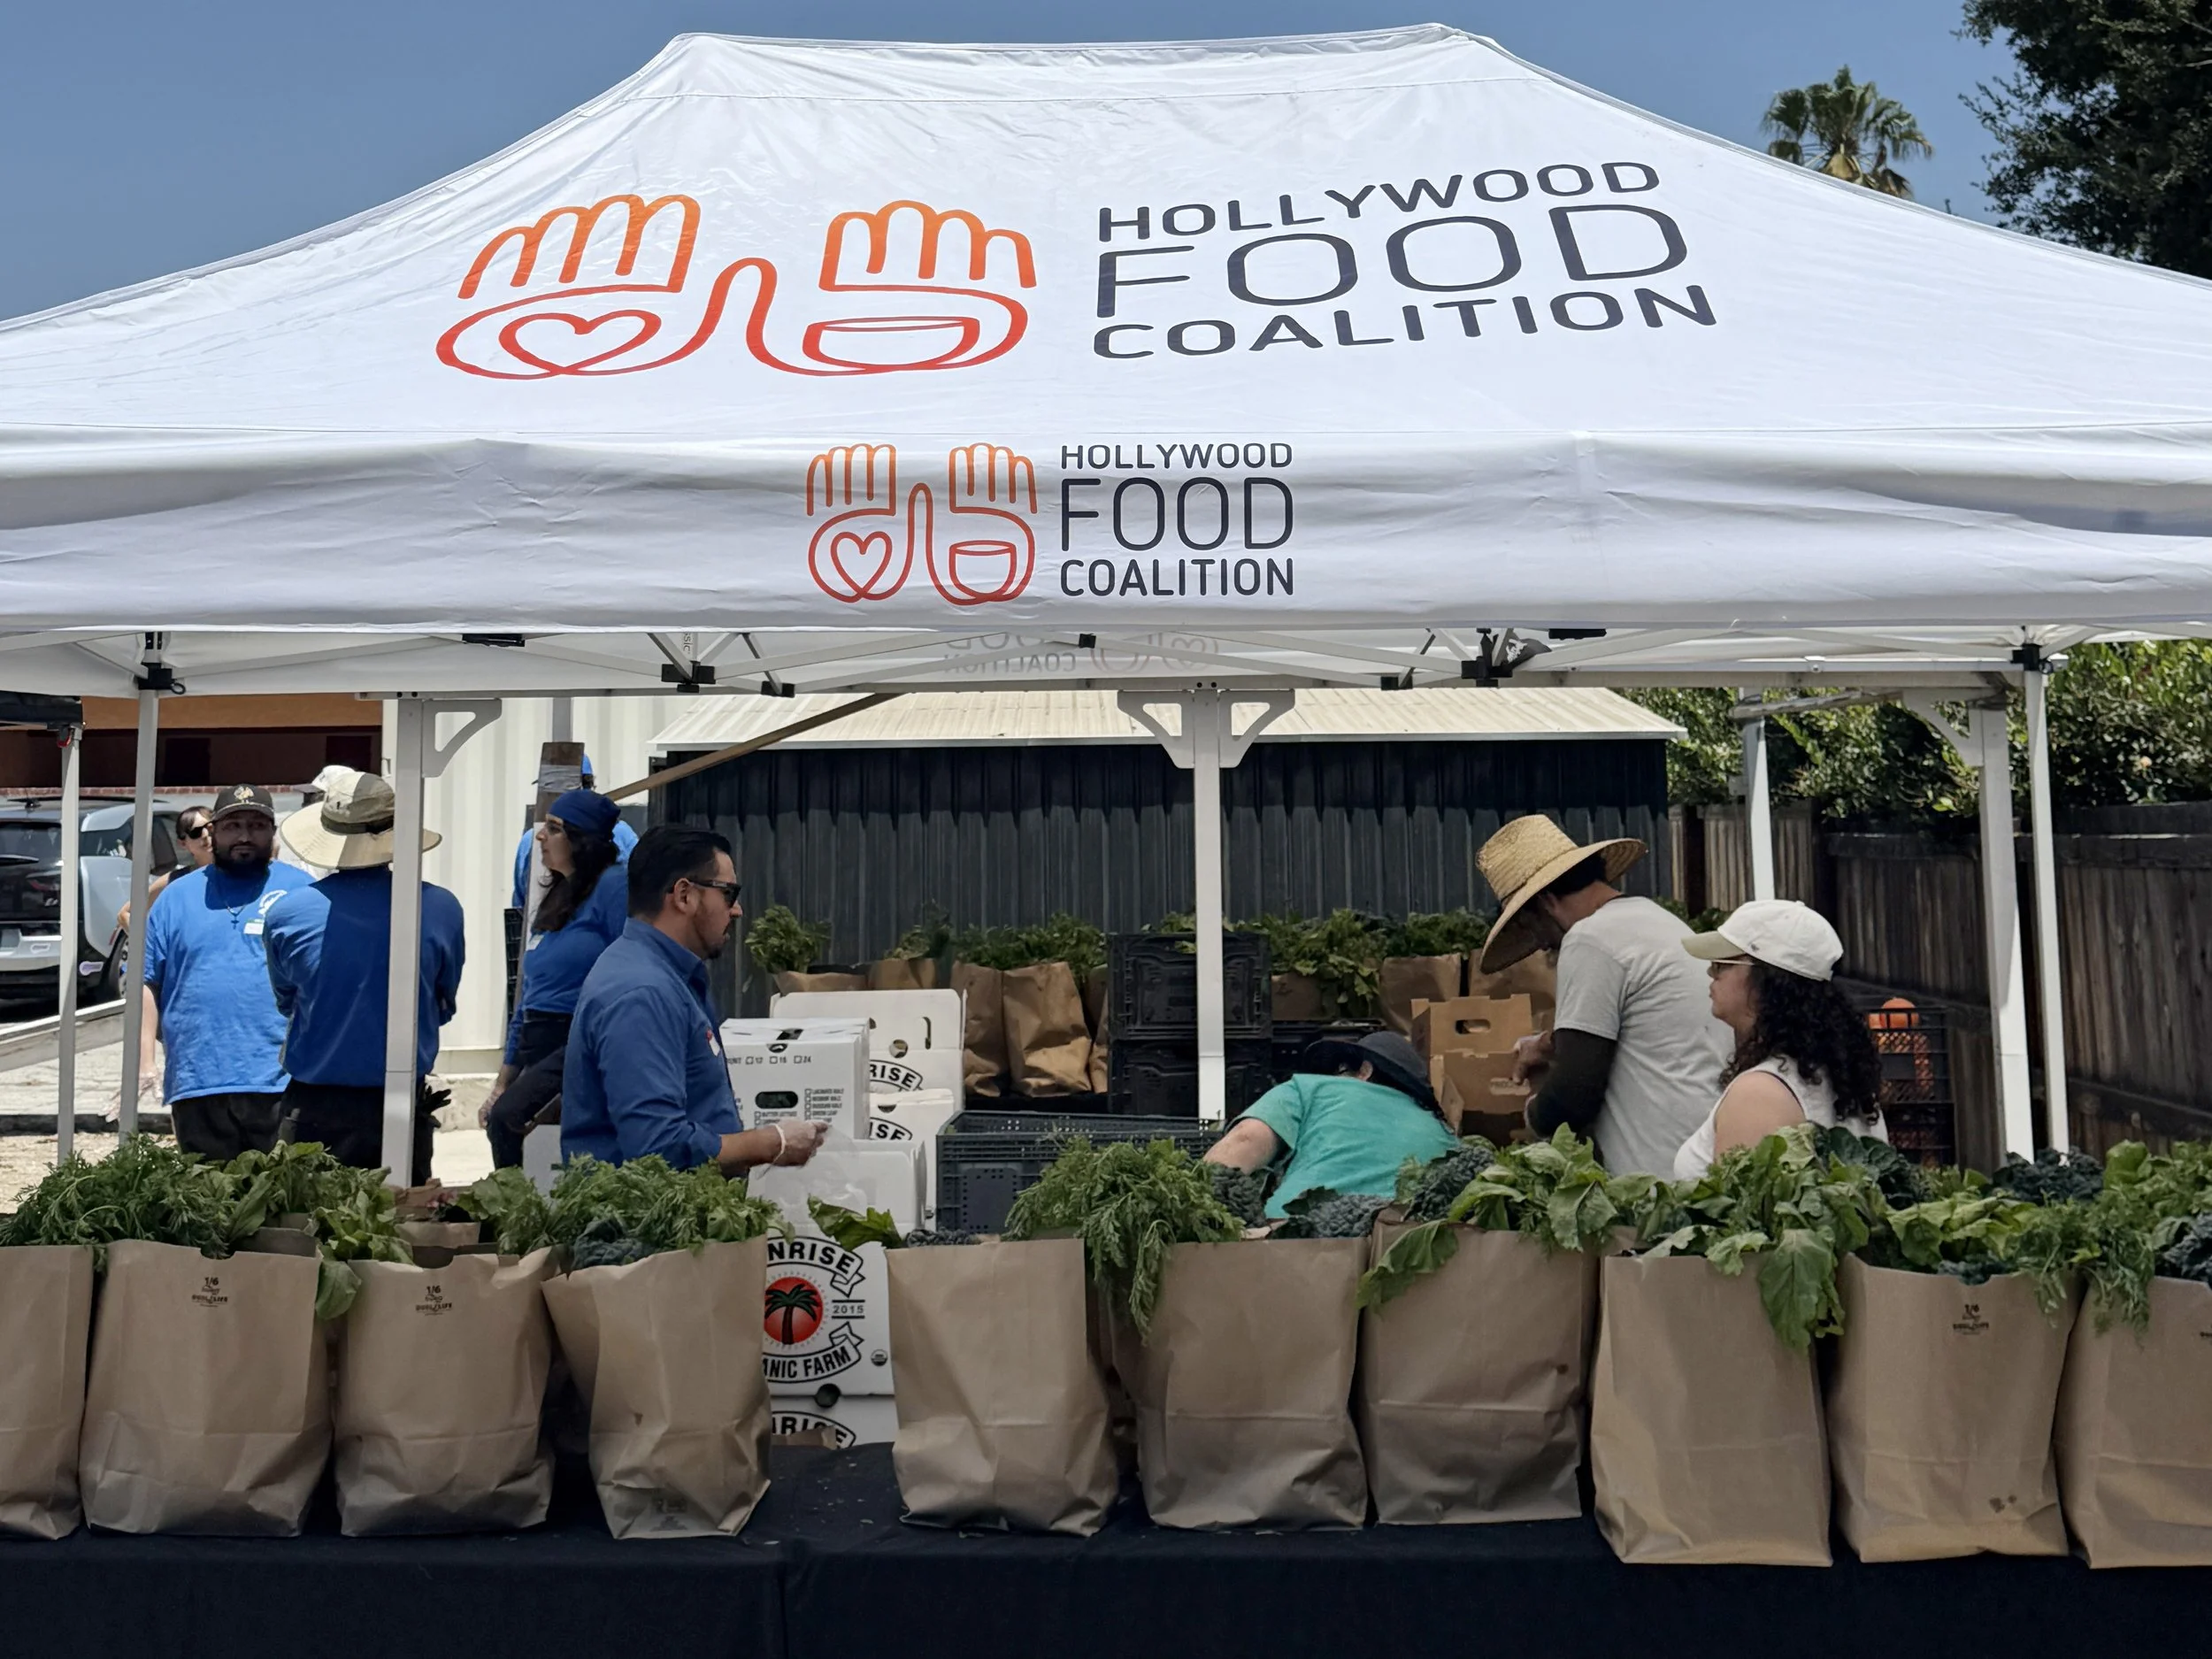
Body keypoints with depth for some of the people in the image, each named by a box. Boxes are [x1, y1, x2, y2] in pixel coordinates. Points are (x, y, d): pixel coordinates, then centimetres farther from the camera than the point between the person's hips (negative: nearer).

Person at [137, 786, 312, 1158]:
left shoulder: (302, 892, 6)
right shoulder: (177, 896, 13)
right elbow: (146, 984, 11)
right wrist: (145, 1065, 3)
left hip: (281, 1085, -2)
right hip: (197, 1088, 2)